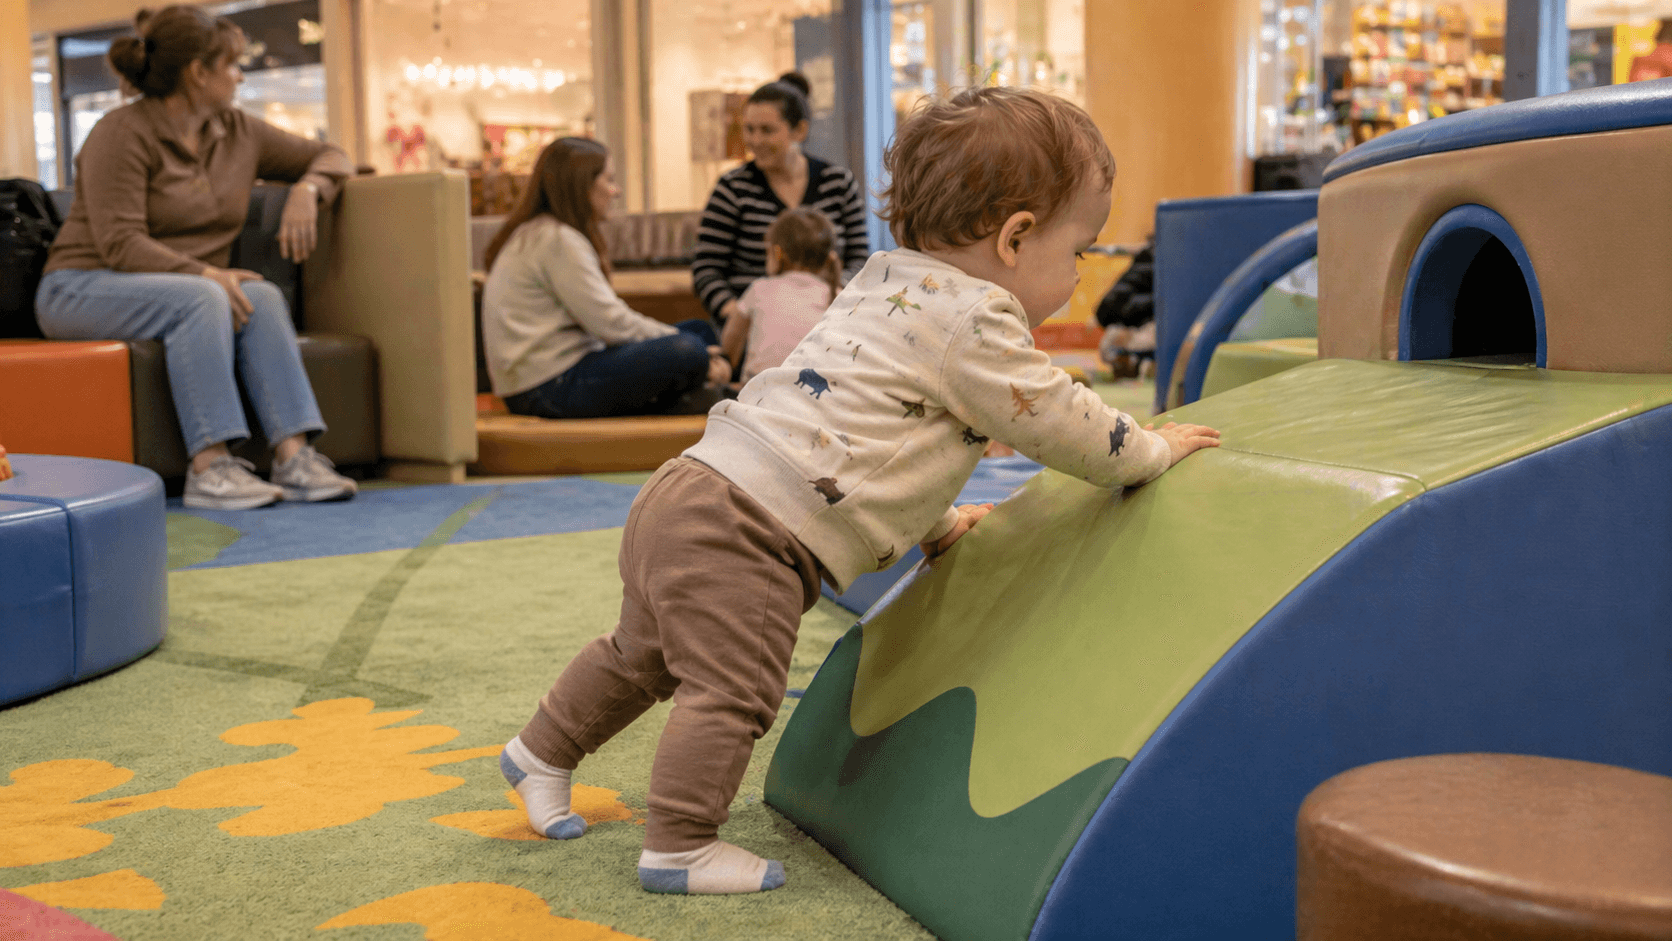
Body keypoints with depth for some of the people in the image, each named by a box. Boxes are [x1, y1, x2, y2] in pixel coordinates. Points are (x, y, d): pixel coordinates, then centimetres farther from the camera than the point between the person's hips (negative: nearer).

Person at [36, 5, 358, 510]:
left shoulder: (237, 132, 9)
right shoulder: (122, 134, -11)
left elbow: (330, 156, 17)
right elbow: (120, 245, -20)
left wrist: (307, 190, -6)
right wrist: (206, 273, -32)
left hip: (194, 291, 6)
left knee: (261, 295, -25)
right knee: (200, 298, -35)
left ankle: (293, 454, -35)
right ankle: (208, 468, -40)